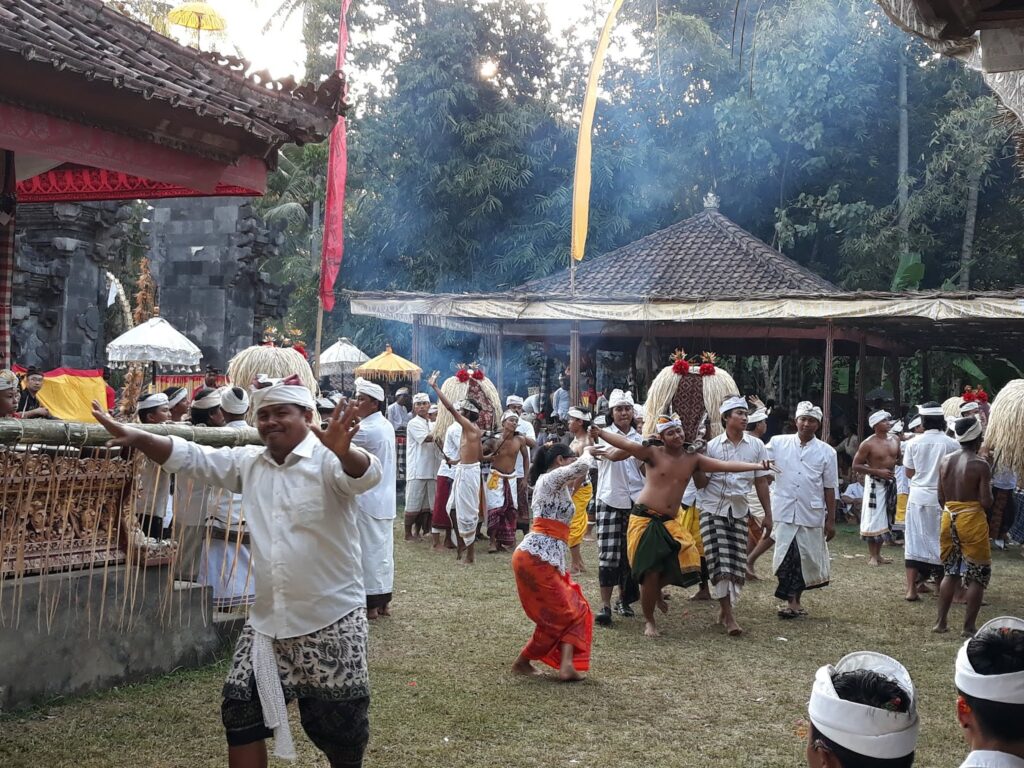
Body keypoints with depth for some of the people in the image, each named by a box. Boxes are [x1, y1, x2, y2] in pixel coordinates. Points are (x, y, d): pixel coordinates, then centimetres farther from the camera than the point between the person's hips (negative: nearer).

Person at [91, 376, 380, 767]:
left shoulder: (328, 461, -11)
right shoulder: (248, 462, 9)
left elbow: (365, 474, -31)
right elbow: (189, 456, 7)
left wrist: (344, 451, -54)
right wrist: (135, 436, -8)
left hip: (331, 620, -6)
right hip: (267, 620, 6)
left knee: (337, 723, 6)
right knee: (241, 710, 8)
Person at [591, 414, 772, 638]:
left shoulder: (693, 459, 5)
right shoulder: (653, 454, -7)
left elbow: (726, 465, 0)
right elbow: (626, 444, -19)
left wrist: (757, 466, -9)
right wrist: (600, 433, -33)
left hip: (668, 522, 4)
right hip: (644, 519, -4)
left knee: (685, 562, -11)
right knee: (651, 572, -6)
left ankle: (655, 591, 23)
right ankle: (649, 621, 15)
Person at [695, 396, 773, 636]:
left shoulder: (756, 446, 2)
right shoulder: (712, 446, -3)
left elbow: (761, 482, 5)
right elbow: (701, 483, -1)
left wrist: (767, 513, 4)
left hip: (739, 510, 2)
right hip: (713, 508, -2)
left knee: (737, 562, 1)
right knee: (719, 561, -8)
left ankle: (725, 608, 18)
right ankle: (728, 616, -5)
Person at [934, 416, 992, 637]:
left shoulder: (946, 460, 4)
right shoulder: (980, 465, -13)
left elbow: (941, 497, 8)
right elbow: (986, 502, -14)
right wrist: (989, 488, 5)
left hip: (948, 519, 6)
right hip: (972, 521, -6)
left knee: (951, 572, 18)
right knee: (977, 575, 7)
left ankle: (941, 622, 18)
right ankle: (969, 627, 7)